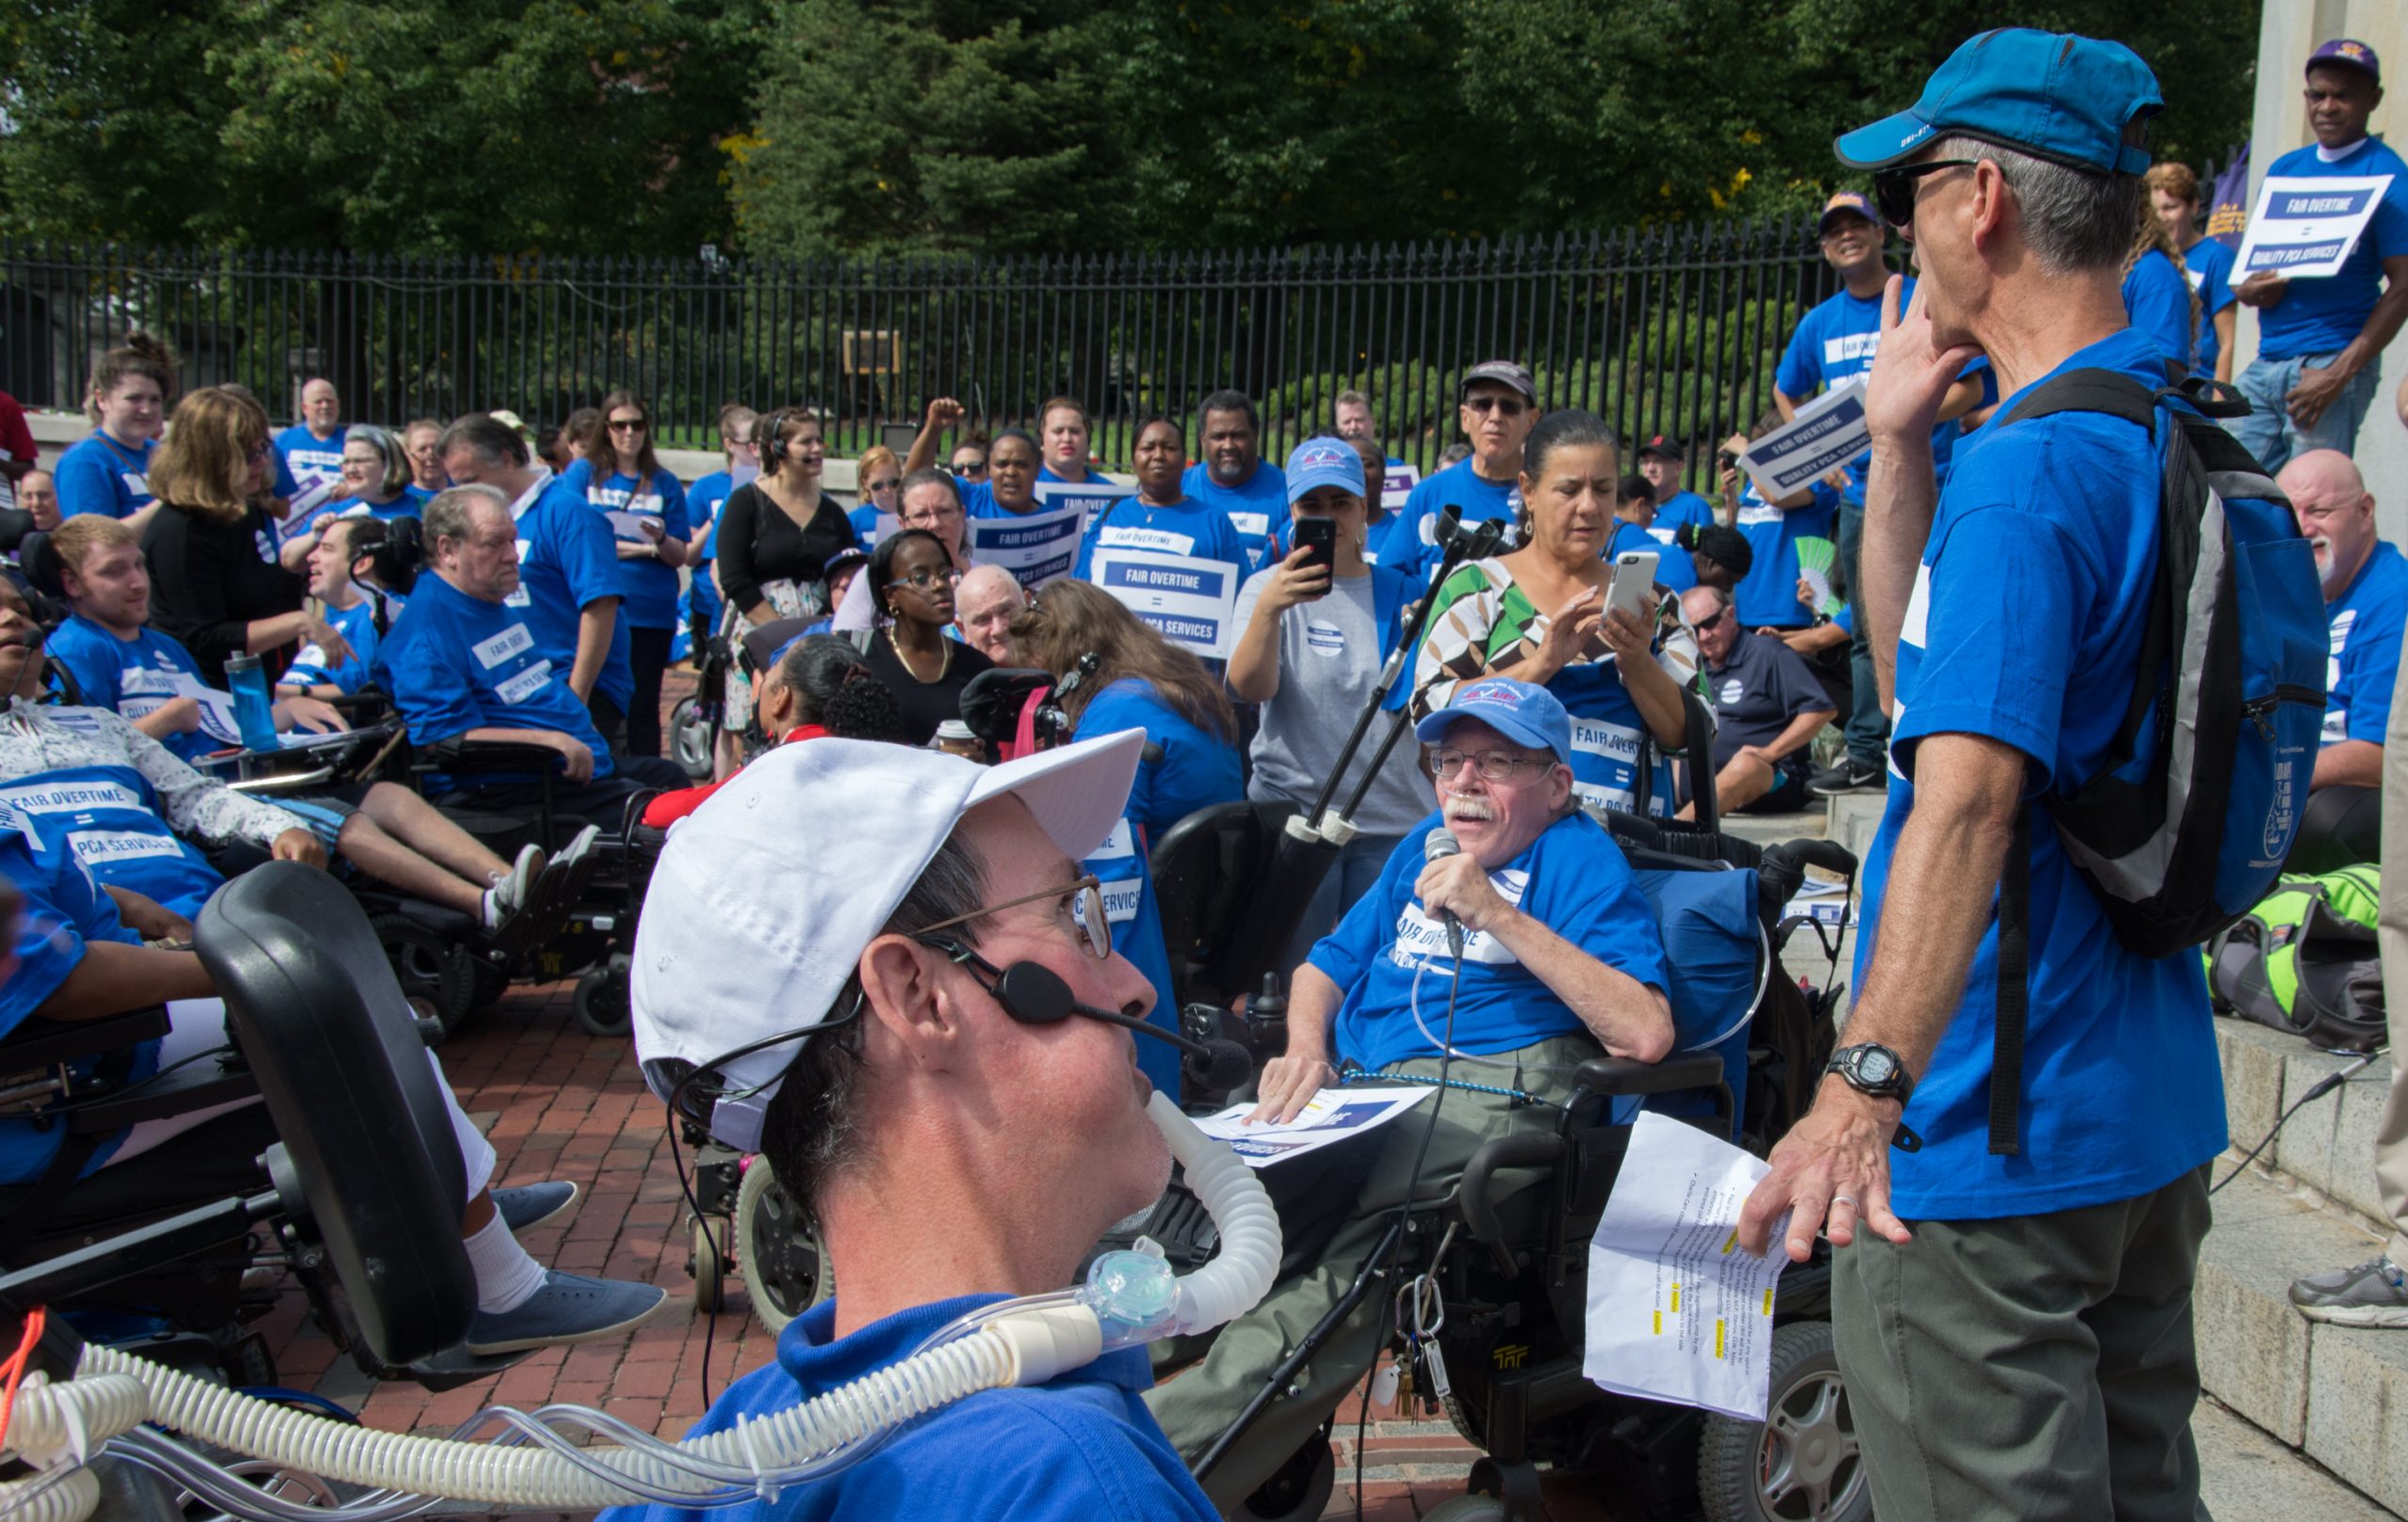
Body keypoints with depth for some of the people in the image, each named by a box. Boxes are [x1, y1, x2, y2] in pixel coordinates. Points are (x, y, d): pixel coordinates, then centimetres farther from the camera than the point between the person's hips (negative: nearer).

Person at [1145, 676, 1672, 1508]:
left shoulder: (1578, 856, 3)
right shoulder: (1426, 844, 26)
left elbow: (1646, 1034, -12)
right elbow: (1327, 963, 30)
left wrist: (1501, 917, -12)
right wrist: (1306, 1050, 6)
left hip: (1492, 1090, -8)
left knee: (1330, 1274, -33)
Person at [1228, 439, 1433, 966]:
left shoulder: (1403, 593, 9)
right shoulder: (1269, 588, 0)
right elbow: (1249, 689, -18)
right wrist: (1268, 608, -33)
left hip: (1394, 822, 3)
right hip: (1293, 809, -2)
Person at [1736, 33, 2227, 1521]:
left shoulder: (2023, 470, -21)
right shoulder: (2180, 436, 10)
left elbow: (1968, 792, -32)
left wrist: (1865, 1088, -36)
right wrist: (1898, 444, 11)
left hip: (1993, 1129, -10)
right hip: (2156, 1109, 10)